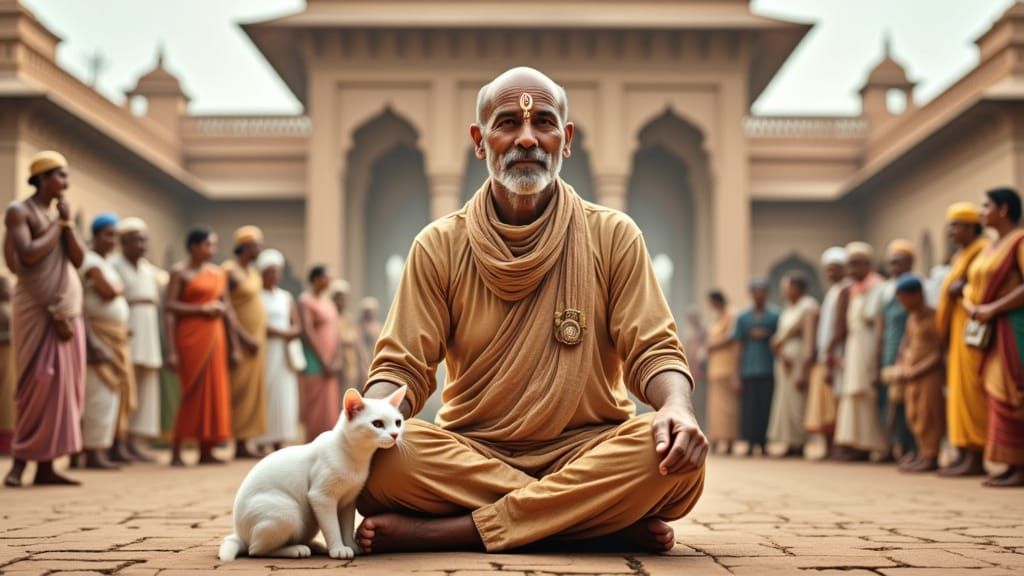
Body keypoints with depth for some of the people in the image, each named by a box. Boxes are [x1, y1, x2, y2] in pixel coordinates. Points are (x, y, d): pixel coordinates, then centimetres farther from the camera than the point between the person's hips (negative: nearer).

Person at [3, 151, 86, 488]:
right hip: (38, 308, -7)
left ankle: (45, 465, 4)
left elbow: (78, 259, 7)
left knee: (64, 384, 2)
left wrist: (67, 222, -2)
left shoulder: (59, 213, 16)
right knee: (40, 383, -12)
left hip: (68, 308, 7)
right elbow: (28, 255, -17)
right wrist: (57, 225, -7)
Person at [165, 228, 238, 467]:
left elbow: (227, 310, 15)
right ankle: (176, 453, -1)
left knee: (214, 391, 4)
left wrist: (234, 346, 13)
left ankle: (206, 451, 10)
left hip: (215, 335, 6)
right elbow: (170, 307, -10)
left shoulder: (219, 273, 15)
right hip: (190, 334, -6)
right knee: (193, 391, -7)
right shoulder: (180, 272, -1)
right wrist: (201, 308, -16)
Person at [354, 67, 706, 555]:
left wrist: (677, 405, -25)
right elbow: (404, 366, 1)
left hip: (588, 450, 0)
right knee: (382, 455, -31)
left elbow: (652, 350, -1)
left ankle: (449, 530, -26)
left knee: (674, 453, -32)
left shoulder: (613, 236, 4)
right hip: (470, 453, 1)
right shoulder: (439, 246, 5)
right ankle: (609, 517, -21)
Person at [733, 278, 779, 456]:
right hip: (749, 371, 1)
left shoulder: (774, 316, 6)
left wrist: (767, 336, -8)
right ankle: (751, 443, 5)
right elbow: (741, 347, 9)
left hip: (768, 370, -1)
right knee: (749, 408, -2)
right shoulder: (743, 318, 9)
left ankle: (764, 444, 4)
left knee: (766, 406, -2)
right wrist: (739, 375, 6)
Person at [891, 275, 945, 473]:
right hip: (911, 376, 8)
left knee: (927, 416, -4)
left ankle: (931, 456, 1)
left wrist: (917, 371, -18)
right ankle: (922, 452, 20)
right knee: (914, 416, 12)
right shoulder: (911, 318, 12)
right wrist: (900, 368, 5)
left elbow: (939, 353, -16)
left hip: (930, 374, -8)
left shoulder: (934, 318, -12)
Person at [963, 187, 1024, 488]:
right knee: (997, 396, 6)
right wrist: (974, 309, -2)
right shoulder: (991, 248, 19)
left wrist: (993, 309, -19)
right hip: (990, 331, 9)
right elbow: (971, 289, 19)